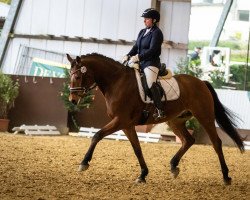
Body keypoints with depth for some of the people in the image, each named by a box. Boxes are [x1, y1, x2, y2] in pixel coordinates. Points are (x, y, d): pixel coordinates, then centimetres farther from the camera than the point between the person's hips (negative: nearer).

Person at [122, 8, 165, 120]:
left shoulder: (156, 33, -9)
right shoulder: (142, 32, 17)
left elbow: (152, 50, -18)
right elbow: (136, 47, 15)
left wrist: (138, 57, -25)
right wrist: (128, 56, -2)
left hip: (151, 63, -10)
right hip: (140, 63, 10)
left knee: (151, 84, -26)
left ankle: (160, 111, -29)